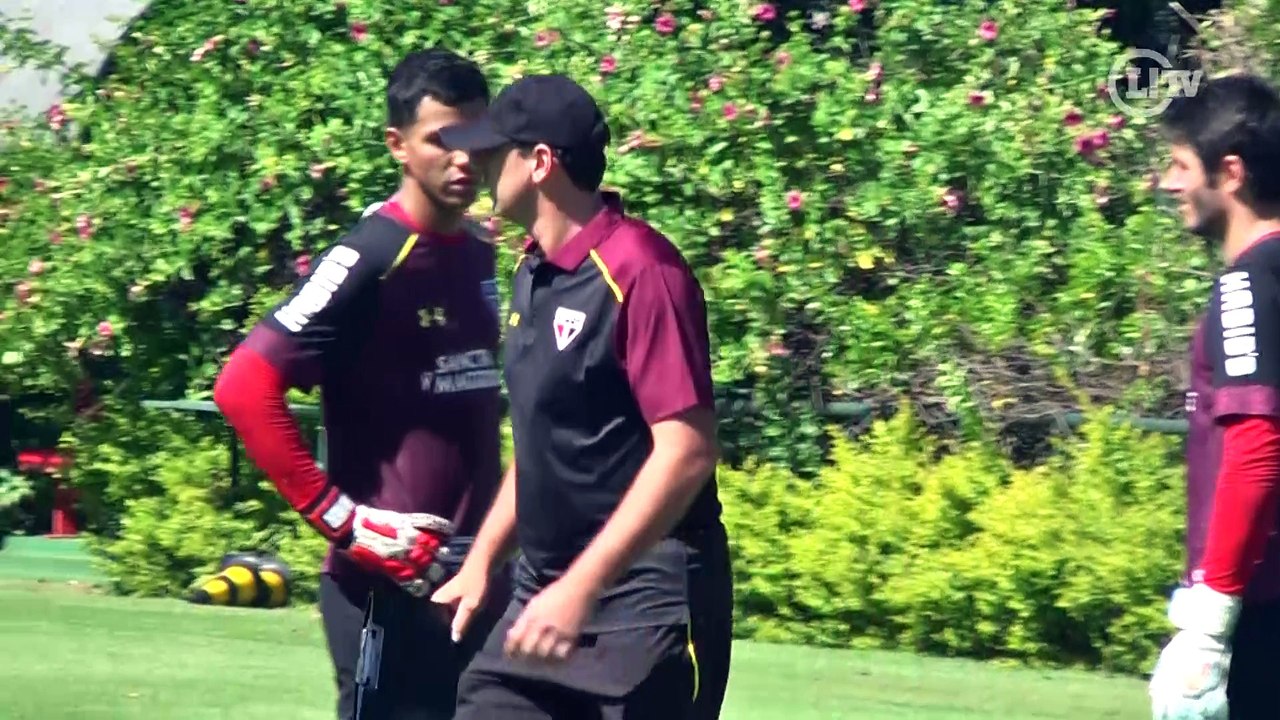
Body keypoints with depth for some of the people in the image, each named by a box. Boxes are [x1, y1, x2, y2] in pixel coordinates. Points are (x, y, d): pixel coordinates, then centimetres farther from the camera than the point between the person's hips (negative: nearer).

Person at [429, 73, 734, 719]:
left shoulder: (639, 270, -16)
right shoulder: (532, 272, 11)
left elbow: (687, 452, -22)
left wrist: (581, 587, -25)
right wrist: (481, 560, 19)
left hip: (646, 602, -9)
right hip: (544, 592, 9)